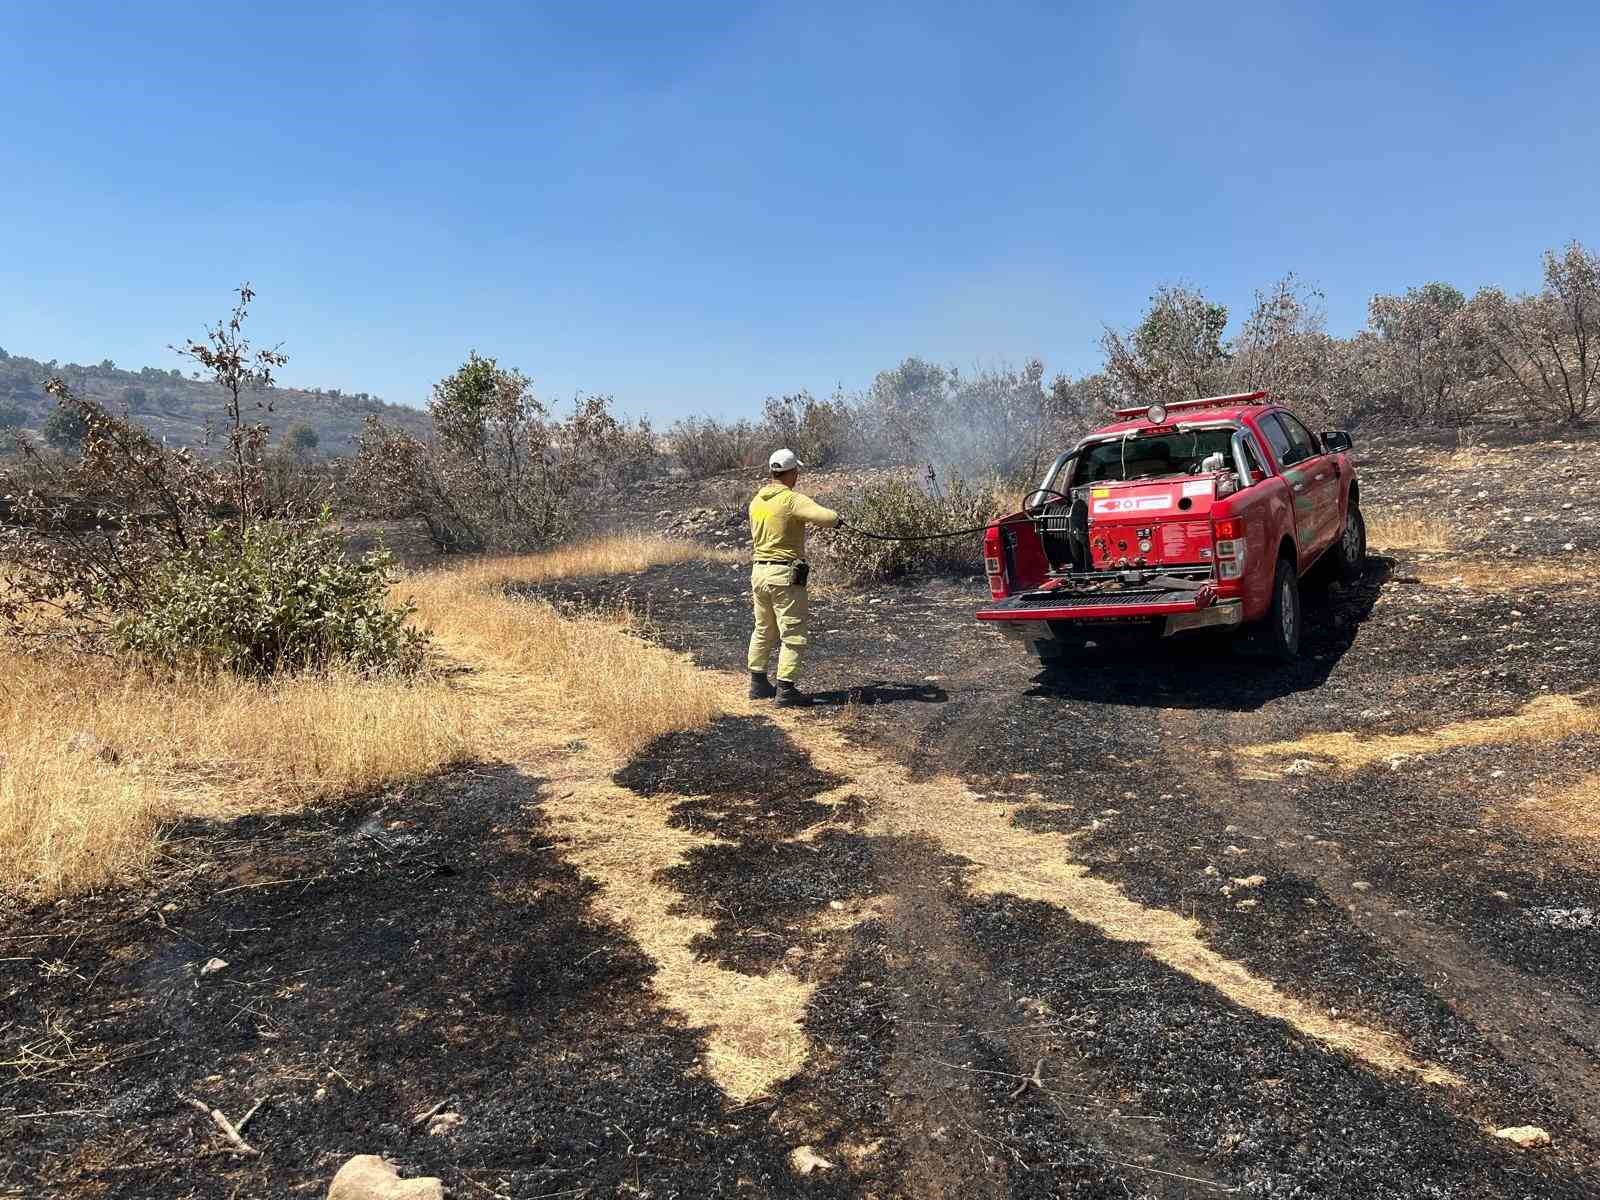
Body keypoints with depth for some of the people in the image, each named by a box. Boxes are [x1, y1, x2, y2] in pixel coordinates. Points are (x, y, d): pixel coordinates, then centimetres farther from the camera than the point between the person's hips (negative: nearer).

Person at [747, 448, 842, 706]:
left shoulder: (756, 501, 9)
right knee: (792, 634, -1)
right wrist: (837, 520, -2)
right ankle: (786, 690, -1)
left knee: (763, 630, 18)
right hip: (785, 574, -8)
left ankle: (758, 684, 26)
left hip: (759, 571, 8)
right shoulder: (792, 500, -15)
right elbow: (827, 517, -25)